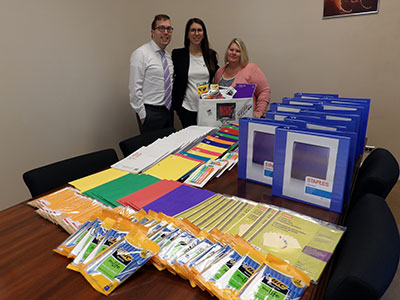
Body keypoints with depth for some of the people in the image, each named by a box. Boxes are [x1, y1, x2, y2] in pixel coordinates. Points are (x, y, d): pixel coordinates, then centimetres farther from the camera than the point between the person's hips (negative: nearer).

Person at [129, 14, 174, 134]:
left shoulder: (168, 56, 13)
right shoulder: (140, 54, -10)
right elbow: (135, 89, -14)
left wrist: (172, 108, 14)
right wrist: (142, 115, -15)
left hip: (168, 110, 7)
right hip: (150, 113, -7)